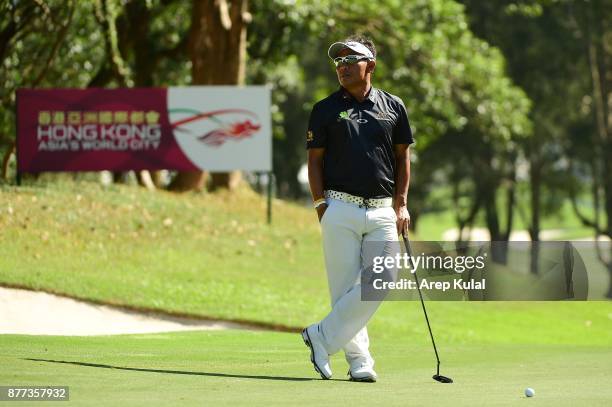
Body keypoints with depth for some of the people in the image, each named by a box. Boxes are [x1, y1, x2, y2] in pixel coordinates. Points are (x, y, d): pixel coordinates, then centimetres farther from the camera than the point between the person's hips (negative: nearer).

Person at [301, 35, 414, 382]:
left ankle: (323, 337, 2)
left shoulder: (393, 107, 9)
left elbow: (403, 157, 14)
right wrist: (320, 203, -5)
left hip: (382, 211, 2)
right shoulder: (325, 110, 5)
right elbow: (315, 159, 6)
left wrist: (401, 204, 6)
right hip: (341, 209, -2)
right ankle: (359, 360, 4)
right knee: (346, 287, -4)